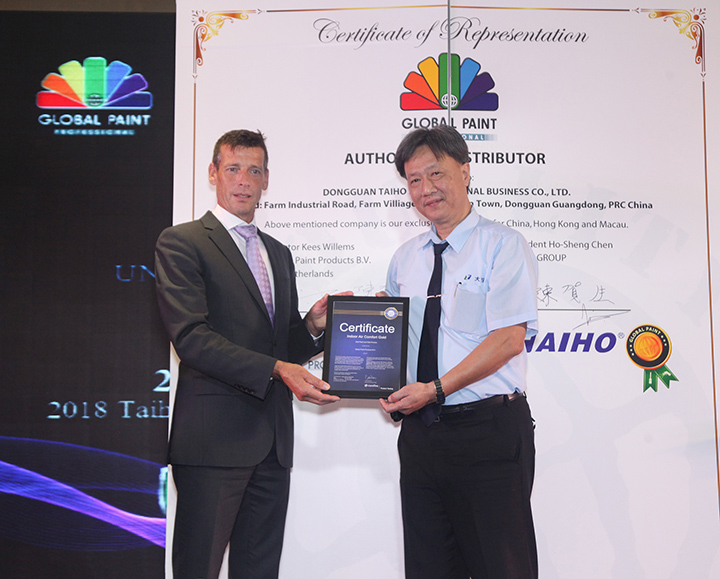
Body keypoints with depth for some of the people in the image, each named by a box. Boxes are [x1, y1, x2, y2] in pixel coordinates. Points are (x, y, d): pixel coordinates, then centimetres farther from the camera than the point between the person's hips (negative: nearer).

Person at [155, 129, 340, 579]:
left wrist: (312, 325, -1)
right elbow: (191, 336, -14)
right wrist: (276, 370, -21)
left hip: (273, 440, 6)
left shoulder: (279, 253, 20)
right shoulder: (182, 242, -2)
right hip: (214, 436, -6)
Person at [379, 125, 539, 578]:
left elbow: (509, 338, -15)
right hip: (420, 430, 6)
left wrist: (436, 389, -20)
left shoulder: (502, 245, -5)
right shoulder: (405, 258, 14)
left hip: (489, 430, -6)